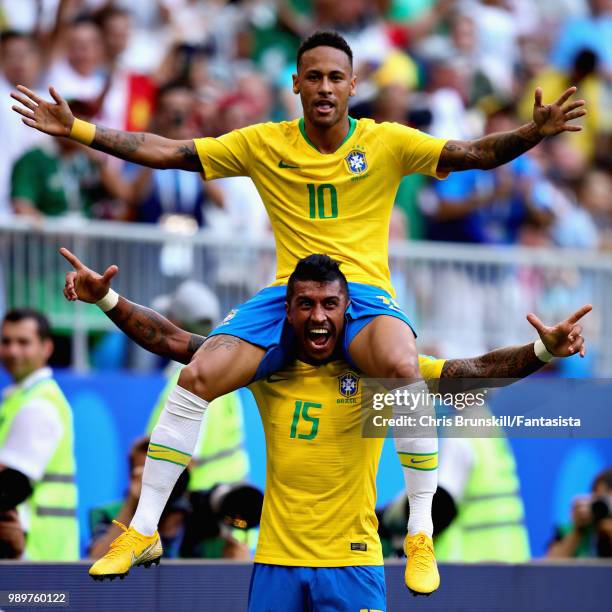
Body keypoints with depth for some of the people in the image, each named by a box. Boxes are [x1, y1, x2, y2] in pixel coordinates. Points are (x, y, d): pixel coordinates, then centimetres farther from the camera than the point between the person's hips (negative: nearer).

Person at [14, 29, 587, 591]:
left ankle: (421, 532, -21)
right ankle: (142, 528, -3)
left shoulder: (387, 142, 1)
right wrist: (76, 129, -1)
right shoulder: (263, 143, 5)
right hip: (286, 294, 2)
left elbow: (478, 153, -4)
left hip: (363, 293, -2)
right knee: (196, 376, -20)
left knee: (402, 366, -36)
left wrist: (534, 131, -23)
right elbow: (164, 151, 6)